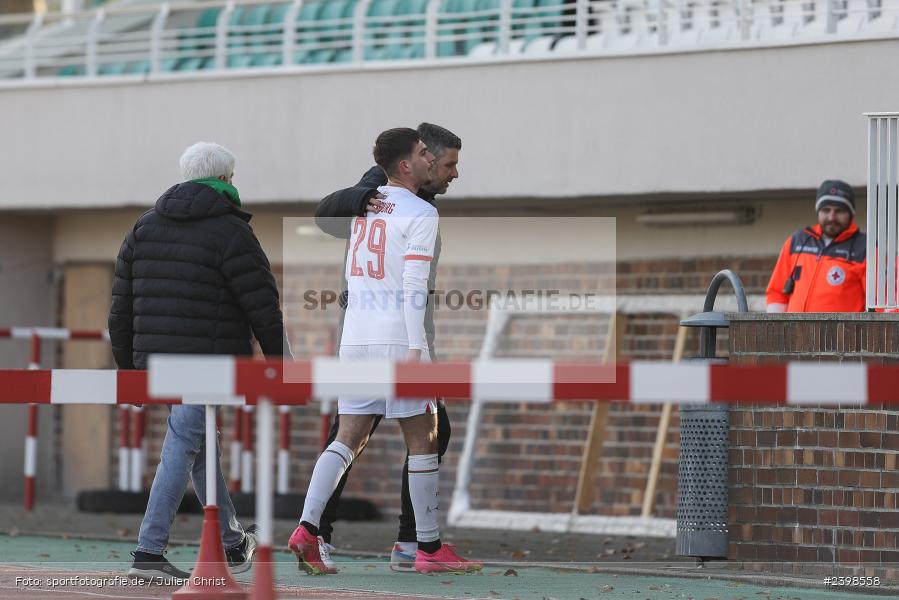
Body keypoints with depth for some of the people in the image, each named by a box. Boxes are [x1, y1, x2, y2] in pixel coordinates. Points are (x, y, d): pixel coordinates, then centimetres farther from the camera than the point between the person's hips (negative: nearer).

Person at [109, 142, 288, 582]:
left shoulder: (145, 228, 10)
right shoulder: (230, 233, -8)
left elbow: (122, 305, 11)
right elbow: (264, 309, -9)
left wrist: (126, 366, 19)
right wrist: (280, 363, 3)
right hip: (211, 361, -6)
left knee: (200, 447, 20)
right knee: (182, 451, -7)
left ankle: (231, 544, 31)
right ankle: (148, 553, -13)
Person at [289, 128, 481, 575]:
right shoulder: (420, 213, -7)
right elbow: (415, 285, -15)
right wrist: (416, 348, -17)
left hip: (354, 337, 7)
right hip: (397, 338, -7)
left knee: (348, 439, 7)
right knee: (422, 441, 2)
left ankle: (307, 529, -8)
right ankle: (429, 547, 5)